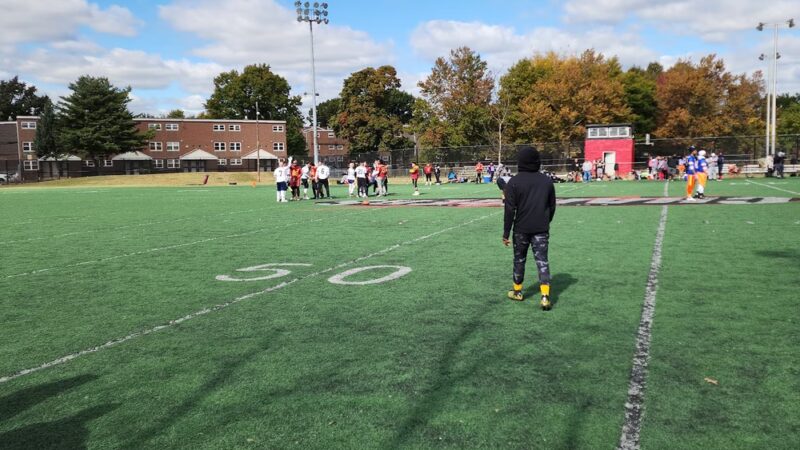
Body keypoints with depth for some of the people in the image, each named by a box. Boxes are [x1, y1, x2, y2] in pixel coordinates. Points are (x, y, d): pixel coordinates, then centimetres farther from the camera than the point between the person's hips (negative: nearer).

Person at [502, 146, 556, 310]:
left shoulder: (513, 182, -9)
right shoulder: (547, 181, 3)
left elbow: (510, 210, -11)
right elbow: (552, 206, 11)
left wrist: (506, 232, -6)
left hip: (521, 229, -2)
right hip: (542, 229, 2)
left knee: (519, 259, 15)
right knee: (542, 261, 2)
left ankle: (517, 291, 29)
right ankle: (545, 296, -9)